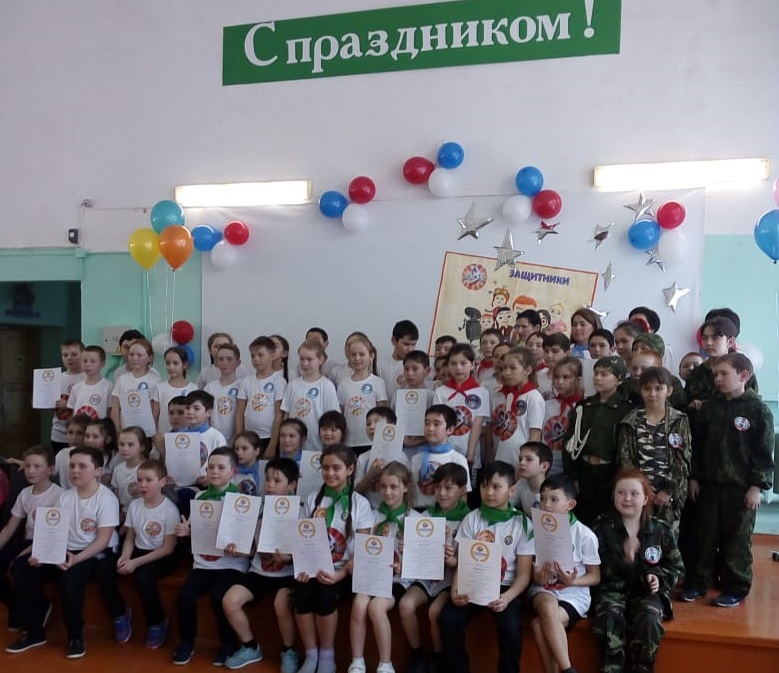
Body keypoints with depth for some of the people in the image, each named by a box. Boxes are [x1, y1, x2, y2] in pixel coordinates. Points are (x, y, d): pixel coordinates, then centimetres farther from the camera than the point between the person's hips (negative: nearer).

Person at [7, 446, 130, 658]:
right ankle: (34, 632, 9)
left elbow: (103, 539, -15)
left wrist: (76, 559, -27)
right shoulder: (64, 497, 8)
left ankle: (76, 636, -6)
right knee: (22, 572, -11)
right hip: (65, 552, 7)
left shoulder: (106, 498, -11)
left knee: (70, 580, -34)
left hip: (97, 554, -6)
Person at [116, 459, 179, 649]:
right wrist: (124, 557, -15)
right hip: (138, 552, 5)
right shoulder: (134, 505, 3)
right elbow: (130, 538, 7)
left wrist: (136, 562, -20)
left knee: (142, 578, -33)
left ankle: (157, 622, -7)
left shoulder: (170, 509, -14)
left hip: (162, 557, -5)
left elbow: (168, 548, -14)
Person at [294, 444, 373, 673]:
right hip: (313, 567, 2)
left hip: (343, 570, -2)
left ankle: (327, 654, -5)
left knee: (325, 596, -29)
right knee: (302, 594, -26)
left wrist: (340, 574, -20)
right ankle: (311, 654, -6)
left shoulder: (360, 504, -3)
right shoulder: (313, 499, 6)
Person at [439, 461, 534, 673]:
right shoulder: (472, 519, 3)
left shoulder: (523, 524, -2)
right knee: (448, 619, -23)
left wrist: (507, 597, -22)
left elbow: (524, 573, -3)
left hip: (505, 587, -2)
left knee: (511, 627, -29)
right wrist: (455, 590, -20)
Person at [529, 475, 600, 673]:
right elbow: (530, 569, 4)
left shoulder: (585, 535, -5)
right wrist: (538, 577, -20)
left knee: (539, 624, -30)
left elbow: (595, 576, 1)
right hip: (544, 589, 3)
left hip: (574, 593, -2)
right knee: (548, 607, -34)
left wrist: (573, 581, -18)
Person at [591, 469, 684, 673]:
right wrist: (624, 560, -19)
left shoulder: (660, 530, 7)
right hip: (611, 588, -1)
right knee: (610, 615, -33)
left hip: (646, 590, 1)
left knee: (649, 618, -32)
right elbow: (595, 567, -2)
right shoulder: (602, 527, 3)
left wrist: (659, 577, -5)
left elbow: (676, 566, 16)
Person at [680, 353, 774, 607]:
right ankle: (697, 582, 22)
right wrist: (694, 477, 8)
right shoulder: (709, 407, 6)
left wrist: (757, 486, -11)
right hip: (709, 483, 4)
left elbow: (764, 452, -8)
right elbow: (698, 444, 11)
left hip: (741, 487, -4)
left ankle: (736, 588, 19)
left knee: (737, 540, 6)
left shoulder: (758, 409, -7)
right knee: (705, 537, 11)